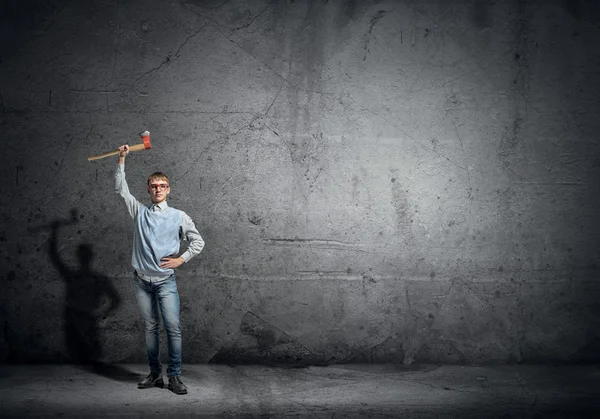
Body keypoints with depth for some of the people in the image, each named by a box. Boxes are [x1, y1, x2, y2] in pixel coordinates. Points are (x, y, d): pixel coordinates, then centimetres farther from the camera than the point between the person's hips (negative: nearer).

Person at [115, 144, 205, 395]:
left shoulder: (178, 216, 4)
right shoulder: (139, 212, 9)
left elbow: (198, 242, 7)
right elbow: (120, 188, 8)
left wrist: (181, 260, -3)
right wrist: (121, 160, 3)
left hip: (166, 281, -2)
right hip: (142, 280, 2)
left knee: (173, 328, -8)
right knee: (150, 328, 8)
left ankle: (174, 376, -2)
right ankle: (155, 374, 17)